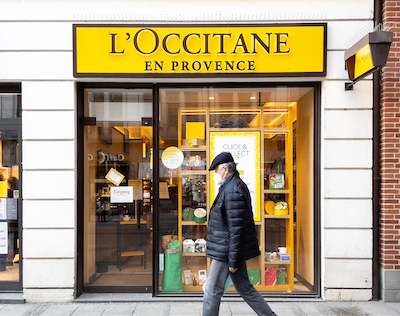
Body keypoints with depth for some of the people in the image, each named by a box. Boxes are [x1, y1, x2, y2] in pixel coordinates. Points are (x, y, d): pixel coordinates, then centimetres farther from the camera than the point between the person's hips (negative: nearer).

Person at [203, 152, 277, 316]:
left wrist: (233, 260, -21)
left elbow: (236, 227, -23)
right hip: (230, 250, 10)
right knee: (244, 288, 18)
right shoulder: (235, 186, 14)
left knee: (212, 290, 2)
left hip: (226, 251, -10)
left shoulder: (232, 190, -19)